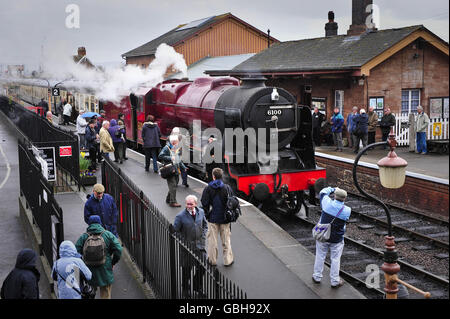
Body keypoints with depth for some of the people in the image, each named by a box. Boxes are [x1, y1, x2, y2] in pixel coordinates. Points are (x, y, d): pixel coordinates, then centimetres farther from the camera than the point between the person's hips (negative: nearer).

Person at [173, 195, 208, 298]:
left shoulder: (201, 212, -2)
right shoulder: (180, 216, -16)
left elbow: (205, 225, 14)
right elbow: (175, 231, -9)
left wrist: (203, 237, 4)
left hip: (200, 245, 4)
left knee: (201, 267, 10)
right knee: (186, 269, 9)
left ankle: (197, 287, 34)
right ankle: (185, 289, 31)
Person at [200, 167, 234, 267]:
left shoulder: (208, 188, -9)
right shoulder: (227, 188, -7)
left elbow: (204, 203, -9)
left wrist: (207, 213, 6)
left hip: (213, 218, -1)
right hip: (225, 218, 1)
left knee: (212, 240, 10)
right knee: (226, 240, 10)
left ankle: (212, 260, 18)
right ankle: (228, 260, 16)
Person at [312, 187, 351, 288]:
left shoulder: (327, 203, -17)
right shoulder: (347, 210, -16)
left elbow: (323, 192, 3)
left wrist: (333, 189, 20)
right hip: (337, 240, -1)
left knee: (320, 256, 16)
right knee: (335, 259, 11)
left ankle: (317, 277, 28)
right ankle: (334, 281, 19)